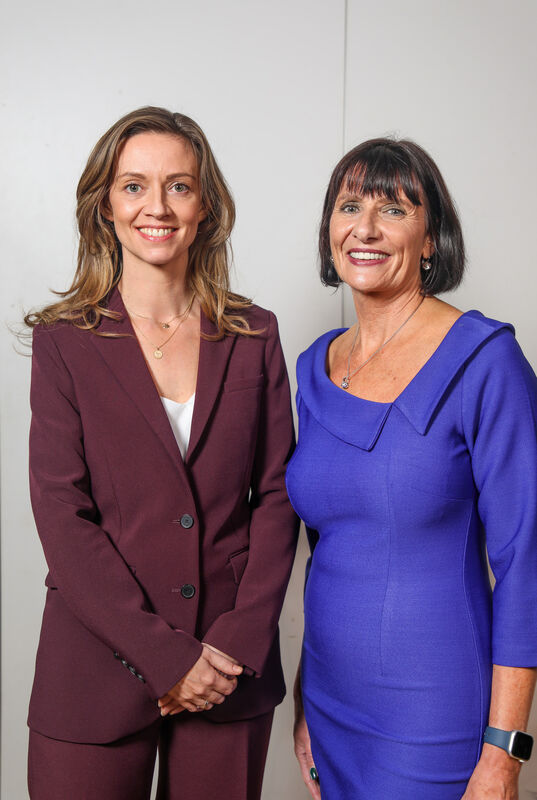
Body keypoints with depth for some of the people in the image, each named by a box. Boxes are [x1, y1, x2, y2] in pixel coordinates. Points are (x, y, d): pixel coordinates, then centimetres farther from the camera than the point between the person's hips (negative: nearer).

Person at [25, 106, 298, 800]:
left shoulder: (253, 335, 3)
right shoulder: (63, 340, -2)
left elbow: (277, 495, 2)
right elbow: (61, 516, -8)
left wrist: (239, 642, -8)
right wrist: (164, 656, -13)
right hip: (97, 676, -1)